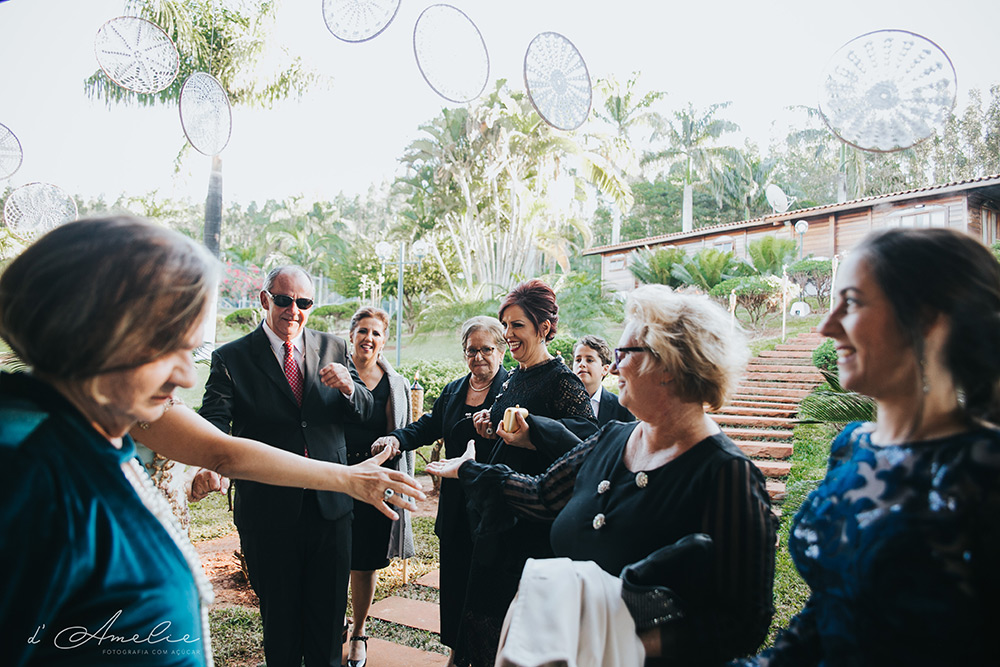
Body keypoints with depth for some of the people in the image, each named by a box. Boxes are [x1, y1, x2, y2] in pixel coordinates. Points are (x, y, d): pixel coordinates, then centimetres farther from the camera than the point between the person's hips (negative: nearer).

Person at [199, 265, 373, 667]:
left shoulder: (333, 348, 5)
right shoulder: (231, 358, -4)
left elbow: (365, 412, 4)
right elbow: (214, 423, -14)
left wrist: (349, 387, -19)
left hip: (330, 503, 2)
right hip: (268, 509, -2)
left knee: (329, 612, 14)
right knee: (279, 615, 14)